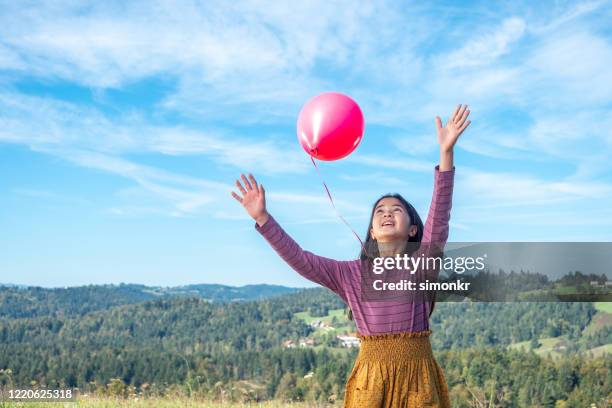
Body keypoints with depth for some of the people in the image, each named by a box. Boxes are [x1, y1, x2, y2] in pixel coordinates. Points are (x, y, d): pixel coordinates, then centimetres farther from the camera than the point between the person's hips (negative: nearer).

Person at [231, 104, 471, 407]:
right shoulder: (351, 273, 7)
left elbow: (439, 218, -11)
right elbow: (299, 259, 0)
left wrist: (446, 153, -22)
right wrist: (262, 217, -9)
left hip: (417, 374, -1)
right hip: (371, 377, 1)